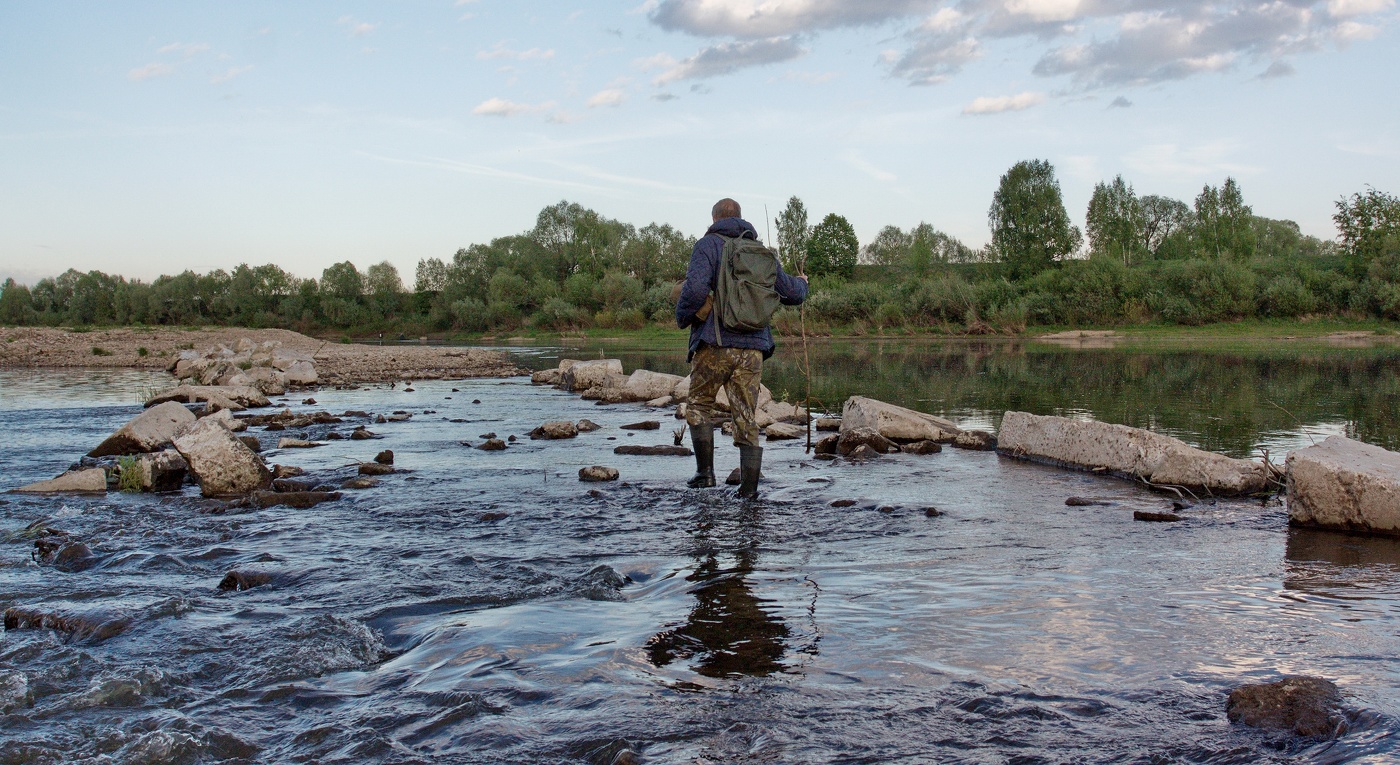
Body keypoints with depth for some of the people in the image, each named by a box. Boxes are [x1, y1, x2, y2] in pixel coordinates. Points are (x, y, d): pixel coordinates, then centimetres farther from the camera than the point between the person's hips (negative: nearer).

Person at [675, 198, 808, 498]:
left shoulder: (708, 245, -1)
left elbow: (695, 288, -17)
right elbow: (791, 293, 17)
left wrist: (683, 317, 1)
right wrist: (801, 283, 40)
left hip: (715, 344, -4)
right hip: (753, 348, 4)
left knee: (699, 405, 14)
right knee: (746, 417, 7)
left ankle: (705, 471, 5)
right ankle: (749, 487, 6)